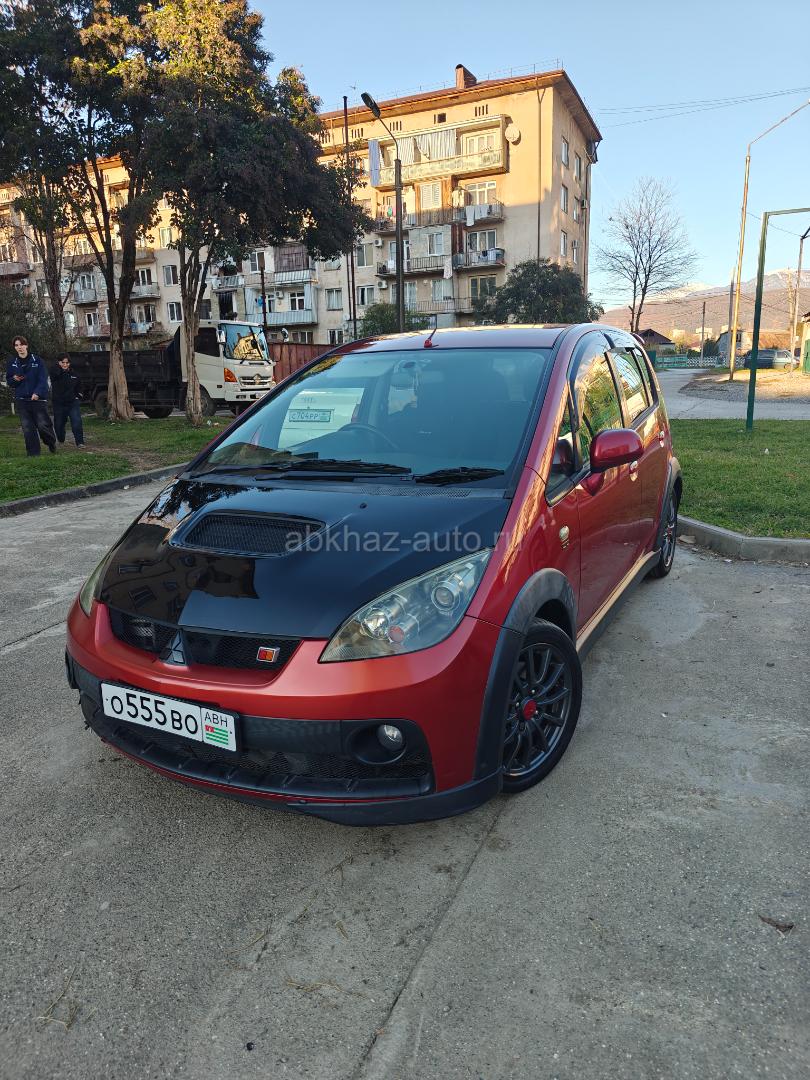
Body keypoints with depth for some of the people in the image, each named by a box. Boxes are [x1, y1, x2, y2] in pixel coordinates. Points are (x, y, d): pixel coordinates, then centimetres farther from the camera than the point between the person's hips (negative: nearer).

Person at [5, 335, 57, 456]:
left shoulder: (37, 361, -1)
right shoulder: (12, 363, 9)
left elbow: (43, 379, -7)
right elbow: (9, 381, 16)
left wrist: (37, 393, -21)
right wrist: (14, 379, -8)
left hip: (38, 398, -3)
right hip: (21, 400, 3)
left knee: (43, 425, -4)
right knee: (27, 428, 1)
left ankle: (52, 443, 25)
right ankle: (33, 453, 7)